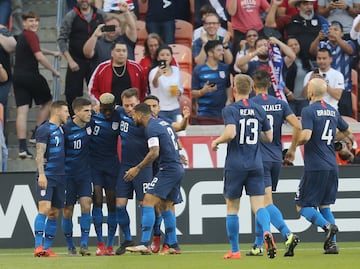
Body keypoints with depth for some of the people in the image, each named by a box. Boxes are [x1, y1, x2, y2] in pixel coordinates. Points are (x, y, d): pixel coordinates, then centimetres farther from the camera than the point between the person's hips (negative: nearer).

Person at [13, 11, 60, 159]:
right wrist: (54, 71, -7)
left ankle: (22, 147, -10)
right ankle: (37, 134, 10)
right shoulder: (31, 36, -9)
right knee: (47, 102, 16)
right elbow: (39, 56, -17)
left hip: (17, 77, 7)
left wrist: (52, 53, 46)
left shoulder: (21, 36, 19)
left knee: (22, 111, -2)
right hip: (31, 75, -7)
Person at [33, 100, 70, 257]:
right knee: (44, 208, -17)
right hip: (47, 176, -8)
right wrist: (41, 174, -20)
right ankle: (39, 246, -20)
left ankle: (47, 248, 8)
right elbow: (40, 154, -12)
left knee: (54, 214, 6)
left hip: (59, 176, 8)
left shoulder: (61, 130, 16)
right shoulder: (44, 129, -7)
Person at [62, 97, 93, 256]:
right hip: (68, 175, -3)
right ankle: (70, 246, 16)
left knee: (86, 206, -11)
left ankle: (84, 245, -8)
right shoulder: (66, 129, -16)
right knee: (67, 211, 2)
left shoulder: (89, 125, -1)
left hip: (84, 173, 3)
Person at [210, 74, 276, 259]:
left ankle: (235, 251, 13)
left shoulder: (230, 110, -7)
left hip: (235, 165, -3)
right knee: (258, 205, -2)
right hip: (256, 165, 3)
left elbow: (230, 133, -22)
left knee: (232, 207, 10)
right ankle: (267, 232, -33)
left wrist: (216, 141, -4)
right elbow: (269, 138, 12)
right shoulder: (259, 110, 7)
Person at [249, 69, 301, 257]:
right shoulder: (280, 104, 5)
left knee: (266, 203, -10)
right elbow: (297, 126, -3)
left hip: (259, 159, -5)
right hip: (276, 158, 5)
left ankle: (288, 235, -29)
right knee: (262, 203, 15)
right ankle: (258, 245, 18)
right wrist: (292, 149, 10)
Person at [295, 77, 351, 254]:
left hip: (315, 167, -7)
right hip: (332, 167, 7)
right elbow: (346, 131, 28)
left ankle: (327, 226, -24)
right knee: (324, 205, 16)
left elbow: (305, 136, -22)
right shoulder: (333, 111, 12)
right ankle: (332, 244, 5)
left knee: (303, 206, 1)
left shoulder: (309, 111, -10)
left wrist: (295, 143, -2)